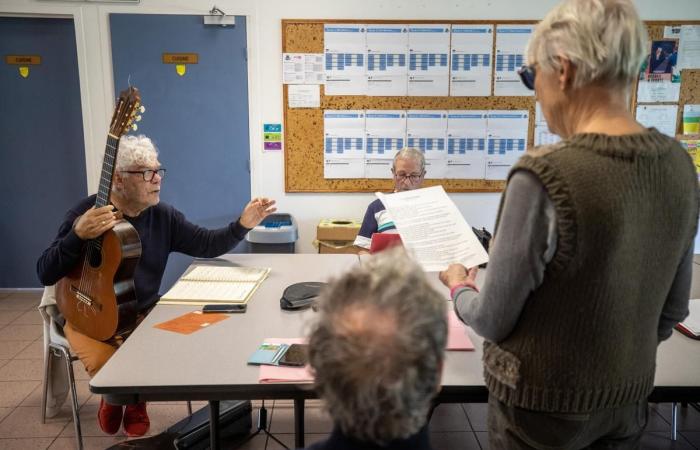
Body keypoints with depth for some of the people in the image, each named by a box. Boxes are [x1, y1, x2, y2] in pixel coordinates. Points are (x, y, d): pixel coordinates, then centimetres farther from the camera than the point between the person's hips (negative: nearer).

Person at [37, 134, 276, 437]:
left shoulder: (163, 216, 0)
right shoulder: (86, 213, -13)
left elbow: (207, 244, -1)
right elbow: (46, 274, -18)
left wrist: (243, 225, -18)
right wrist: (79, 235, -36)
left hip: (143, 313, 4)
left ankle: (137, 400, 14)